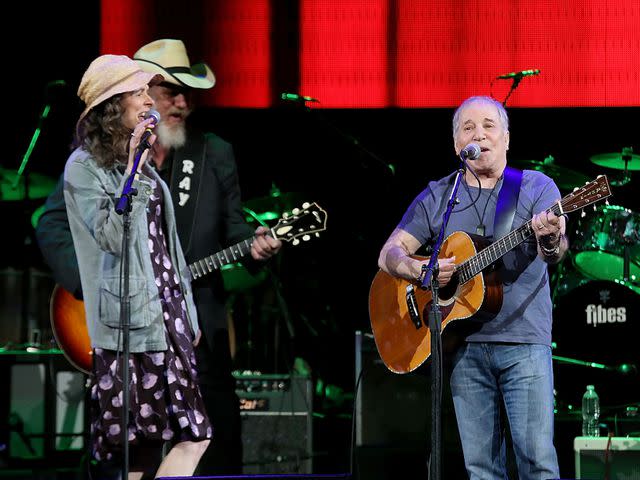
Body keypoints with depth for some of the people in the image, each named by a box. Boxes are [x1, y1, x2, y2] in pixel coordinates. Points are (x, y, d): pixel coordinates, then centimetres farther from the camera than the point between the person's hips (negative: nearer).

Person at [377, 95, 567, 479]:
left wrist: (551, 241, -34)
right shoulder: (436, 197, 13)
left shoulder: (537, 187, 6)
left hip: (525, 340, -2)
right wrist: (420, 270, -12)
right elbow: (389, 255, 10)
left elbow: (554, 254, -9)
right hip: (464, 343, 2)